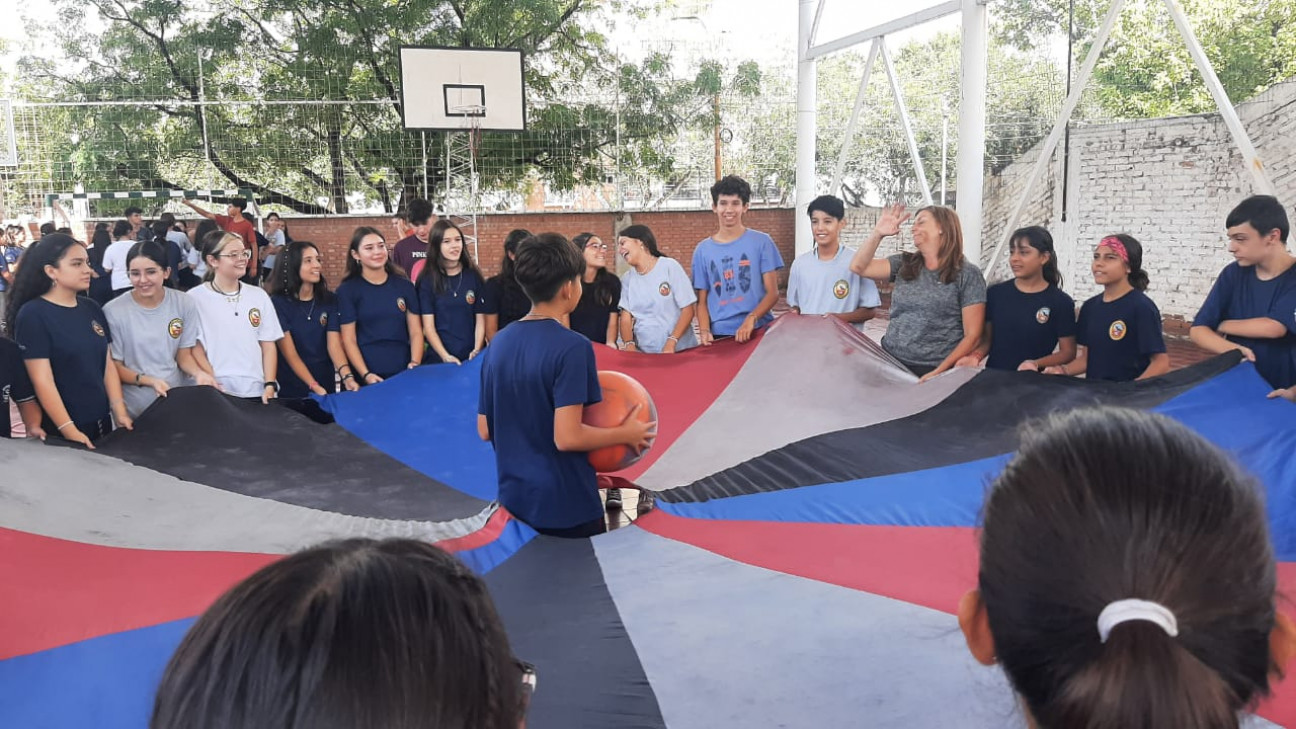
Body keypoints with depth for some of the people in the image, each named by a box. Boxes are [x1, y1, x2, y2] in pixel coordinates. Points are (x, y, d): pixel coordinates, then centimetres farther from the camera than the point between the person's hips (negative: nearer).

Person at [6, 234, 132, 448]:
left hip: (101, 423, 6)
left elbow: (108, 365, 8)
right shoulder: (32, 314, -12)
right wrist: (70, 431, -20)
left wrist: (120, 413, -1)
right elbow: (42, 380, -16)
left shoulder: (92, 309, 7)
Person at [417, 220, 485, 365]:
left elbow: (480, 319, 2)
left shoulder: (474, 276, 3)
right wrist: (445, 356, -16)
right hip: (438, 358, -1)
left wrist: (477, 350, -13)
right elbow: (428, 326, -5)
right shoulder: (427, 280, -2)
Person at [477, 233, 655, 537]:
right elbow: (567, 437, -24)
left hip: (514, 497, 6)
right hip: (565, 504, -6)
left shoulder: (499, 343, 2)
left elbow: (485, 430, 6)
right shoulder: (571, 347, -19)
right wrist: (627, 434, -10)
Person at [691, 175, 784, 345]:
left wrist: (751, 319, -18)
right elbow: (702, 301, 8)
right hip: (719, 335, 1)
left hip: (758, 331, -1)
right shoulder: (703, 250, 7)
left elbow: (772, 292, -2)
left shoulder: (762, 242, 2)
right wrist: (704, 331, -9)